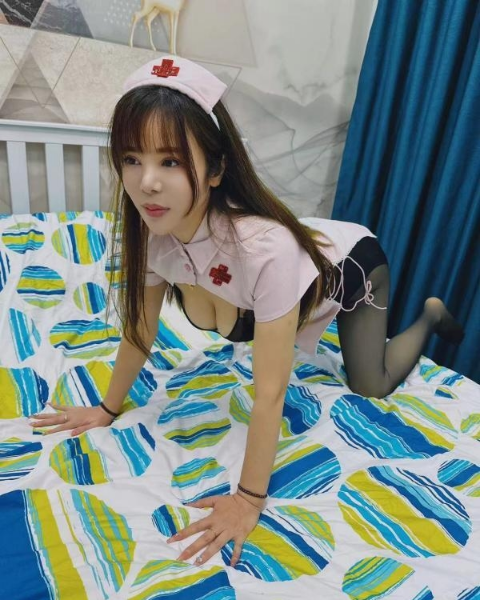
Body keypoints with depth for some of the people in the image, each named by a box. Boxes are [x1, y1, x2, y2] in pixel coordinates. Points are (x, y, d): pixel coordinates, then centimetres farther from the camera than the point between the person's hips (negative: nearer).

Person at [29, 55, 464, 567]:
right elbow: (139, 327, -14)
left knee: (369, 385, 4)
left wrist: (249, 499, -29)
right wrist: (108, 408, -3)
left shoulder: (264, 248, -48)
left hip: (351, 264, -5)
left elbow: (269, 392, -40)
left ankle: (431, 314, 30)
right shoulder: (151, 229, -30)